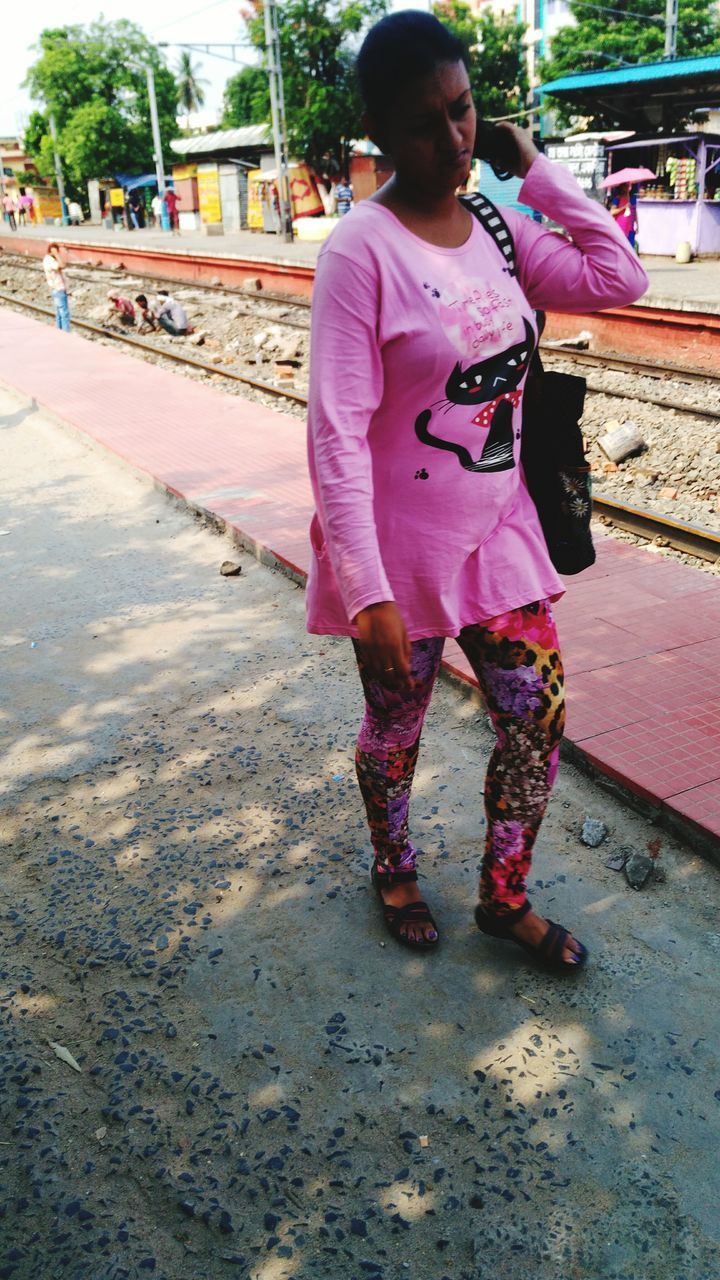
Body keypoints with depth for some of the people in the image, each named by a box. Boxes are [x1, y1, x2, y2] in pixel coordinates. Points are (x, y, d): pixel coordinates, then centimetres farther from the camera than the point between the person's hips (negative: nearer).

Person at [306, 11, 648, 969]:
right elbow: (337, 435, -21)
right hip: (403, 551, -6)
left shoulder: (496, 227, 3)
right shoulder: (362, 250, -17)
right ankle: (393, 869, 44)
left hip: (498, 533, 6)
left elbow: (619, 279, 1)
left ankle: (504, 896, 33)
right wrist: (367, 592, -22)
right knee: (396, 730, 15)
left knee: (541, 722, 10)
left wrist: (538, 172, -2)